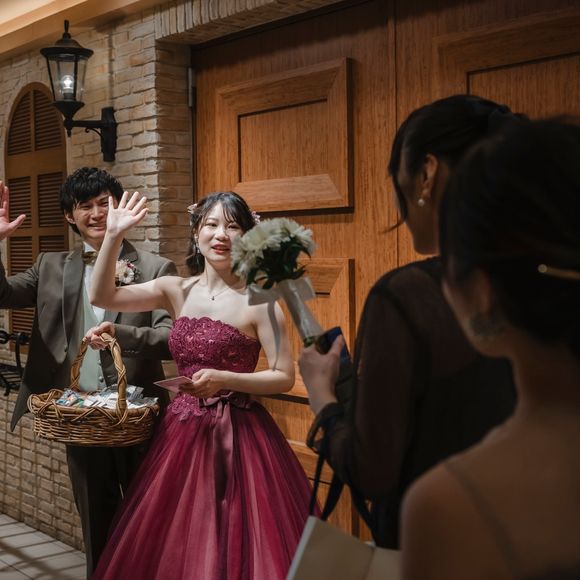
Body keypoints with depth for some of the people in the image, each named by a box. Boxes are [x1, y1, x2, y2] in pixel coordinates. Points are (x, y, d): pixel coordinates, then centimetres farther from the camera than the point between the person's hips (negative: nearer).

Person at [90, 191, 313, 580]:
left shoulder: (258, 300, -8)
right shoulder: (177, 290, 4)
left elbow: (284, 377, -8)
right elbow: (102, 297, -3)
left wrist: (224, 380, -21)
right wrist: (113, 236, -13)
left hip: (238, 434, -4)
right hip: (182, 430, 5)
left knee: (238, 545, 1)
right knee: (177, 546, 12)